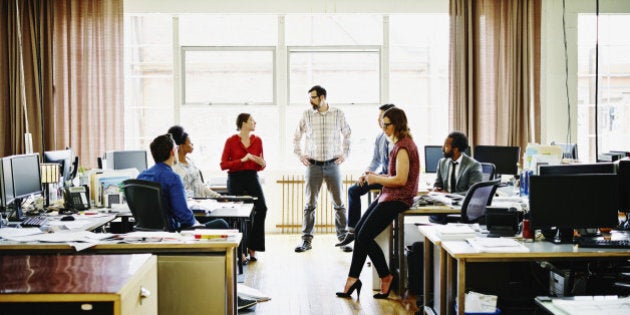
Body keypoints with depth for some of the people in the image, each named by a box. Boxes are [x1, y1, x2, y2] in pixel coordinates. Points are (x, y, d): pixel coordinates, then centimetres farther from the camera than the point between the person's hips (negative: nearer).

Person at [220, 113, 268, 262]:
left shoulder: (257, 140, 10)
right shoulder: (231, 141, -1)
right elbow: (223, 165, -5)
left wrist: (262, 164, -7)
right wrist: (242, 160, -14)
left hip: (252, 178, 3)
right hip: (235, 179, -3)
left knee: (261, 208, -16)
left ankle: (252, 248, -6)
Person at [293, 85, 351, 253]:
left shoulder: (338, 114, 1)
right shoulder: (306, 115, 1)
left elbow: (347, 134, 14)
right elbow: (297, 136, 13)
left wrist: (344, 154, 7)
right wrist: (299, 155, 6)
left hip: (332, 164, 0)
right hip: (313, 165, 0)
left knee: (338, 203, 4)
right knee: (310, 203, 2)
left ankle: (343, 237, 14)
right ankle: (306, 240, 6)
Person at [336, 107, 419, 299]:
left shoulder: (403, 146, -17)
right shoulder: (400, 143, 15)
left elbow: (401, 180, -24)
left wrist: (377, 179, -12)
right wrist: (378, 177, 6)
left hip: (397, 199, -10)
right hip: (390, 196, 10)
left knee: (364, 237, -8)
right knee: (359, 232, 4)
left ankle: (386, 278, 7)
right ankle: (353, 279, 7)